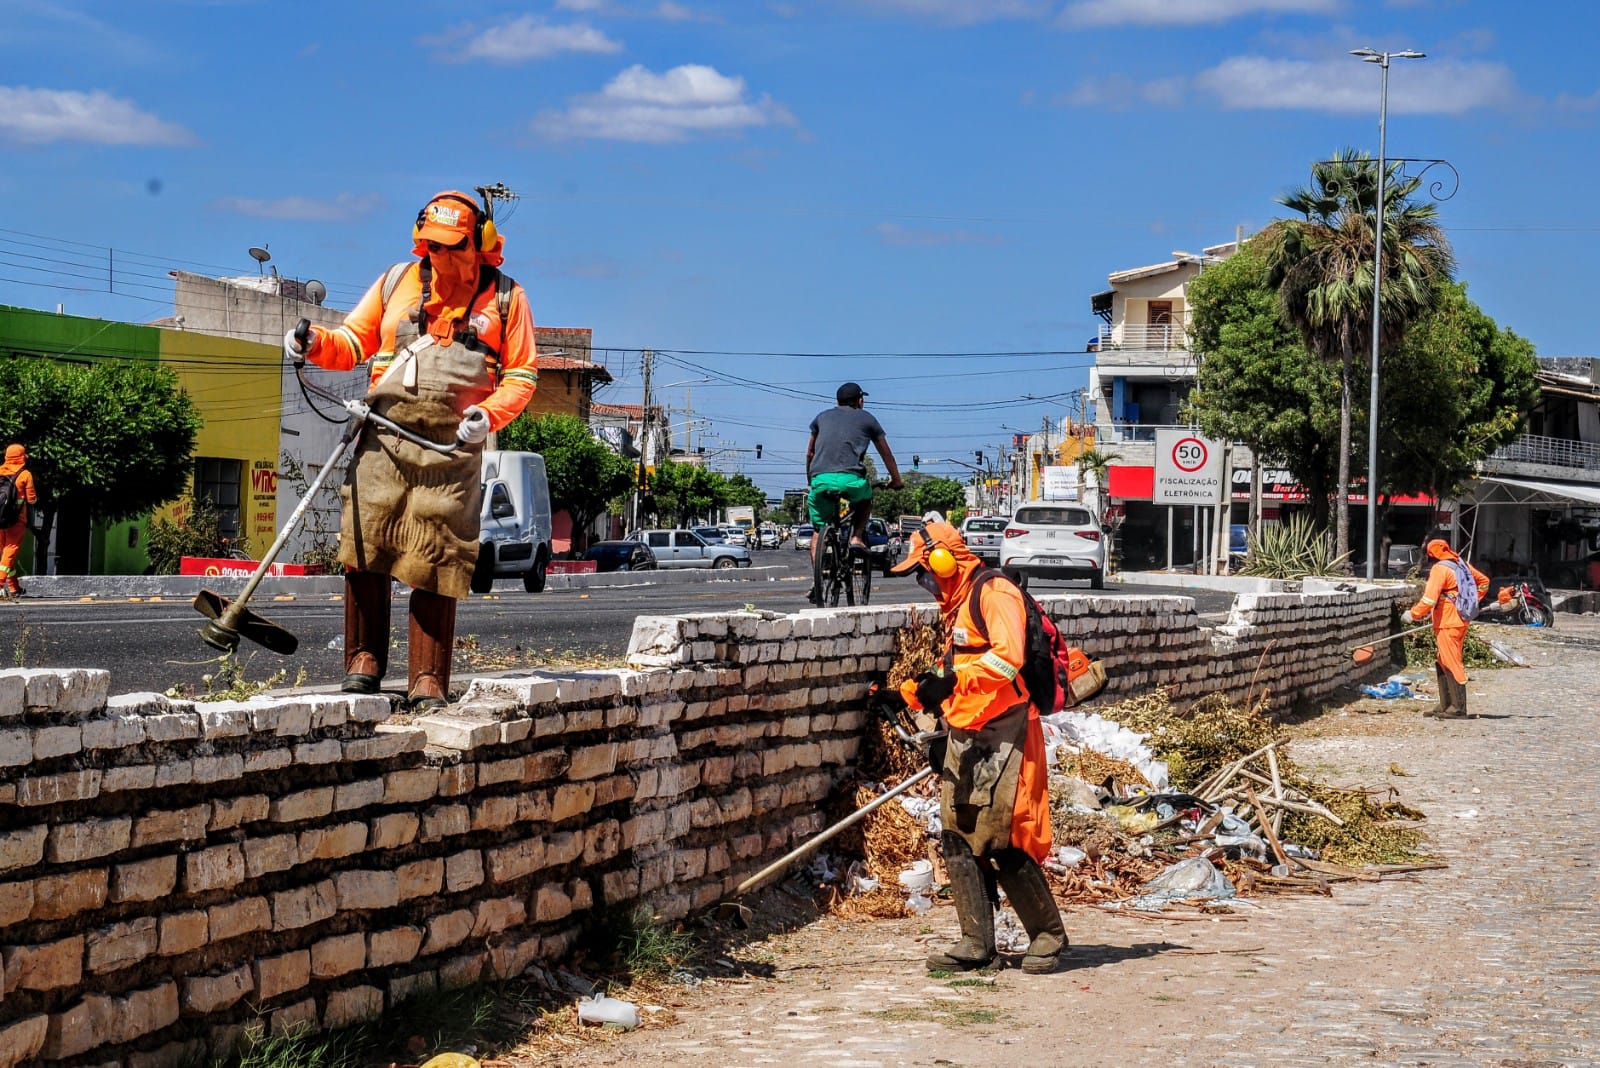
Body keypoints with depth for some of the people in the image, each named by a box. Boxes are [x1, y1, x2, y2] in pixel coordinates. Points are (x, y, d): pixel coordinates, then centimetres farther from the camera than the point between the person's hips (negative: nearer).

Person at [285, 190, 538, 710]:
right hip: (385, 438, 2)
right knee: (366, 546, -5)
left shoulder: (505, 298, 8)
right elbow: (354, 343, 16)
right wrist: (317, 343, -5)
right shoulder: (397, 282, 14)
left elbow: (522, 375, 6)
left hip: (453, 449, -2)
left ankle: (428, 679, 2)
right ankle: (364, 660, 7)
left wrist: (489, 414, -12)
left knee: (437, 562, -3)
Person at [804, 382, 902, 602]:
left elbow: (809, 454, 35)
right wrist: (896, 480, 42)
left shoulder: (823, 417, 27)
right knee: (865, 498, 32)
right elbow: (886, 453, 29)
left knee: (819, 530, 16)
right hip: (850, 479, -2)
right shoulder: (866, 418, 20)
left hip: (820, 479, 2)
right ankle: (857, 537, 10)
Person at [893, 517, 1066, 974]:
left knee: (1003, 843, -10)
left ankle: (1048, 935, 3)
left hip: (1001, 737, -10)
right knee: (959, 841, 3)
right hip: (964, 738, 10)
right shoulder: (957, 607, 21)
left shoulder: (994, 593, -9)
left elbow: (1007, 656, -23)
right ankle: (976, 943, 7)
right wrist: (914, 692, 18)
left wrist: (952, 679, -22)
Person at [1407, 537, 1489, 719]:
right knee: (1442, 664, 16)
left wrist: (1414, 614, -11)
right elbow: (1484, 581, 24)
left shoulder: (1440, 569, -13)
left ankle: (1458, 708, -7)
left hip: (1447, 624, -9)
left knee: (1451, 664, -7)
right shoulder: (1462, 564, 12)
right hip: (1461, 621, 9)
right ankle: (1445, 705, 20)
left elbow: (1429, 598, -21)